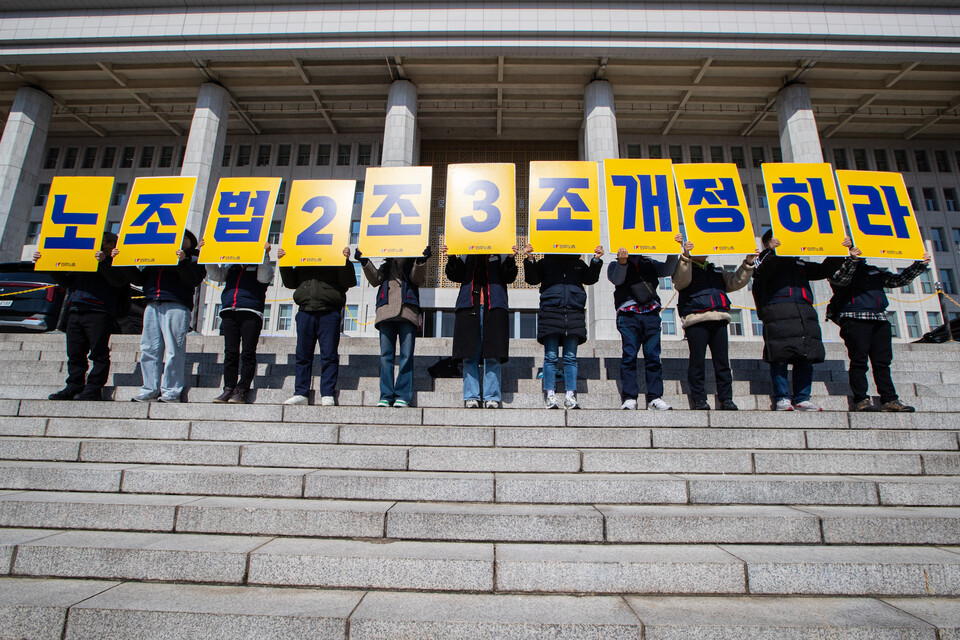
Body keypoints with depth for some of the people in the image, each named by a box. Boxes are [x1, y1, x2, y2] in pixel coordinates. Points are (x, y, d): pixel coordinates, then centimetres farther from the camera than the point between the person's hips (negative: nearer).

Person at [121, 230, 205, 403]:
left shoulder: (192, 259, 10)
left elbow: (193, 280, -8)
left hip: (176, 306, -6)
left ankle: (171, 392, -5)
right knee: (149, 349, 2)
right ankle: (150, 390, 7)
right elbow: (140, 279, 24)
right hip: (152, 306, 6)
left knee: (174, 350, -8)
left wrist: (182, 261, -20)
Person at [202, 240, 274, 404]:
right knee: (230, 353, 3)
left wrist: (265, 255, -15)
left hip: (250, 313, -4)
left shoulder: (261, 266, 12)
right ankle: (229, 389, 6)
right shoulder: (231, 267, 26)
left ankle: (242, 390, -3)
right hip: (229, 312, 5)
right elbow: (215, 275, 14)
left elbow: (264, 278, -8)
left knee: (248, 353, -5)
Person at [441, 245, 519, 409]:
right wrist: (451, 259, -9)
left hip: (494, 308, -1)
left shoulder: (500, 256, 14)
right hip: (469, 307, 1)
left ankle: (491, 397, 1)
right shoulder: (465, 257, 18)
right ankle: (471, 397, 3)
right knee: (469, 355, -2)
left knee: (492, 355, -4)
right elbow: (454, 276, 9)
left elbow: (509, 278, 4)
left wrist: (511, 260, -14)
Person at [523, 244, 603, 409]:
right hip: (550, 312, -2)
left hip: (574, 313, 2)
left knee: (570, 357, 1)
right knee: (551, 356, -4)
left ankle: (570, 396, 3)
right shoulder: (545, 263, 15)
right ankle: (550, 395, -1)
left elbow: (590, 279, 13)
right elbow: (532, 279, 4)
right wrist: (529, 260, -8)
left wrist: (596, 261, 2)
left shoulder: (578, 264, 22)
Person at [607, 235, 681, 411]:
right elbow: (617, 279, -4)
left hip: (651, 313, 3)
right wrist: (622, 262, -21)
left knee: (653, 356, -1)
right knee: (629, 355, -8)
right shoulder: (616, 265, 16)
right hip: (628, 314, -3)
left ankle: (655, 397, 0)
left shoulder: (650, 264, 25)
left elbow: (668, 270, 9)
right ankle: (629, 398, -7)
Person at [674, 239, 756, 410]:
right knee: (697, 361, -4)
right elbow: (681, 281, -12)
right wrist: (685, 256, -24)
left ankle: (726, 399, 7)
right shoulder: (685, 268, 10)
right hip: (696, 320, -5)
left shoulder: (717, 272, 28)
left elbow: (736, 282, 20)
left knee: (722, 361, 3)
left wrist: (748, 264, 9)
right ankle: (699, 399, 1)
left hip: (719, 320, 5)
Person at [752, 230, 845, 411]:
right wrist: (771, 252, -17)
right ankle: (782, 398, -4)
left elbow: (824, 270, 32)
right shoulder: (768, 260, 13)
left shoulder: (799, 264, 30)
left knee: (806, 357, 0)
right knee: (780, 357, -9)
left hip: (805, 312, 6)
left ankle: (802, 399, 5)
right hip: (778, 312, -6)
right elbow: (759, 273, -8)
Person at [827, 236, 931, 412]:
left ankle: (889, 400, 7)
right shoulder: (840, 269, 6)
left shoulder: (874, 271, 26)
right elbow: (840, 279, -15)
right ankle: (860, 400, -3)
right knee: (859, 361, -6)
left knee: (883, 361, 5)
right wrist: (852, 258, -27)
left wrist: (920, 265, 15)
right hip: (855, 318, -6)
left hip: (880, 319, 6)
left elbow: (898, 280, 25)